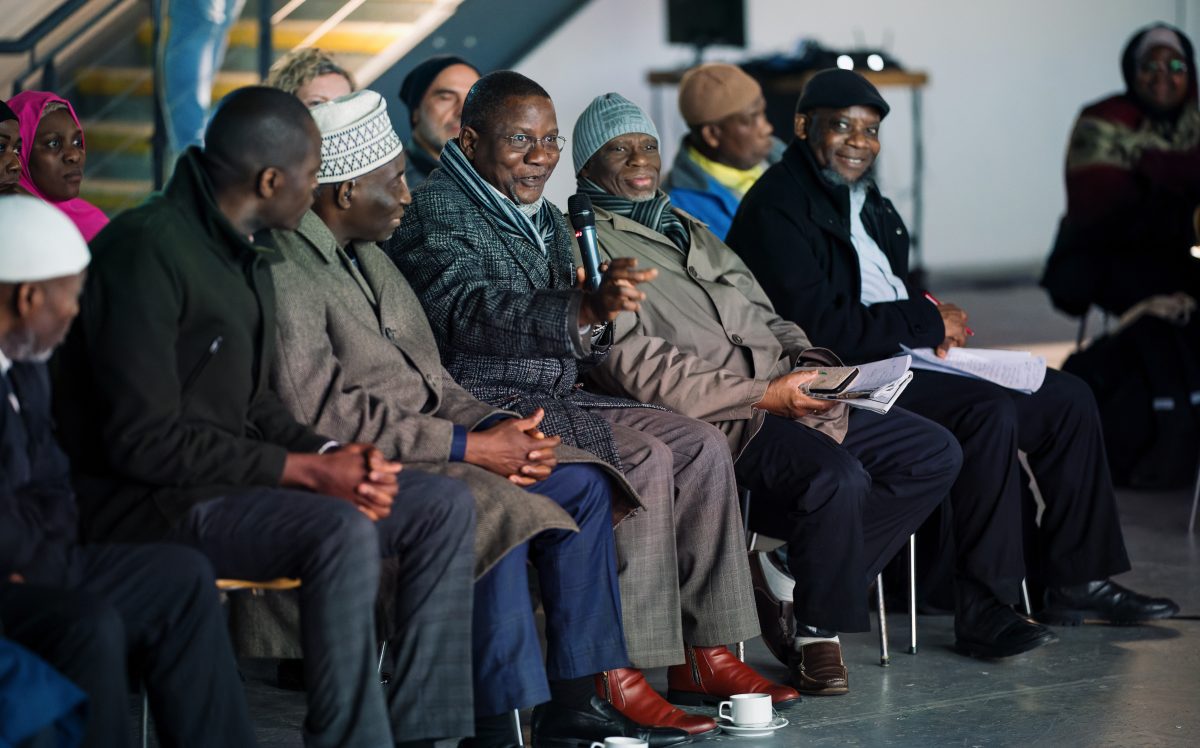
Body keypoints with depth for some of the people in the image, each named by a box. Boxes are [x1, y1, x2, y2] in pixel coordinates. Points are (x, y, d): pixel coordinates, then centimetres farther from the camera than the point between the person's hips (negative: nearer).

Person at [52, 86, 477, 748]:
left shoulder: (242, 254, 12)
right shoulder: (149, 248, -18)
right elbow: (144, 440, -22)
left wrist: (332, 455, -3)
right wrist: (305, 470, -20)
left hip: (230, 476, 10)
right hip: (150, 502, -10)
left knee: (445, 507, -1)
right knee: (341, 531, -33)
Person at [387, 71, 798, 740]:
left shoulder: (548, 220, 20)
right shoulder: (434, 210, -8)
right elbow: (471, 314, -25)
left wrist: (594, 330, -5)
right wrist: (584, 308, -37)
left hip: (554, 396, 9)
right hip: (482, 403, -9)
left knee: (701, 446, -2)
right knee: (640, 459, -25)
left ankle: (704, 653, -2)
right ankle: (616, 674, -25)